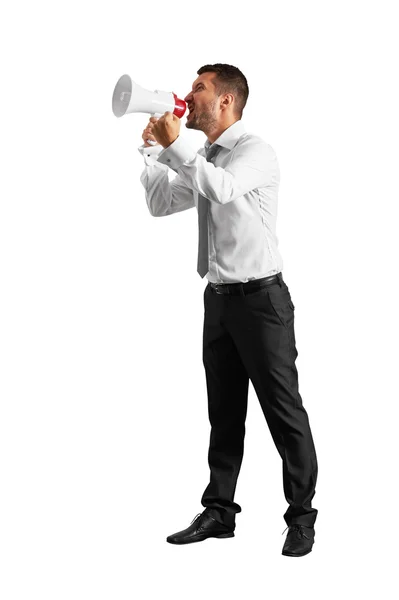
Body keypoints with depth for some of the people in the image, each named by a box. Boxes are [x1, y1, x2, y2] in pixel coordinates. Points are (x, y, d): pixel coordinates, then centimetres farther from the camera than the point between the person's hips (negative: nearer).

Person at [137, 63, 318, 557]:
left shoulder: (255, 150, -10)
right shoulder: (202, 161, 14)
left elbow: (223, 187, -30)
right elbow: (160, 204, 20)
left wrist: (174, 146, -23)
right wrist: (152, 149, 9)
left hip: (260, 298, -8)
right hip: (220, 298, 8)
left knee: (283, 409, -1)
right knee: (224, 411, 12)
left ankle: (301, 516, 9)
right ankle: (219, 512, 20)